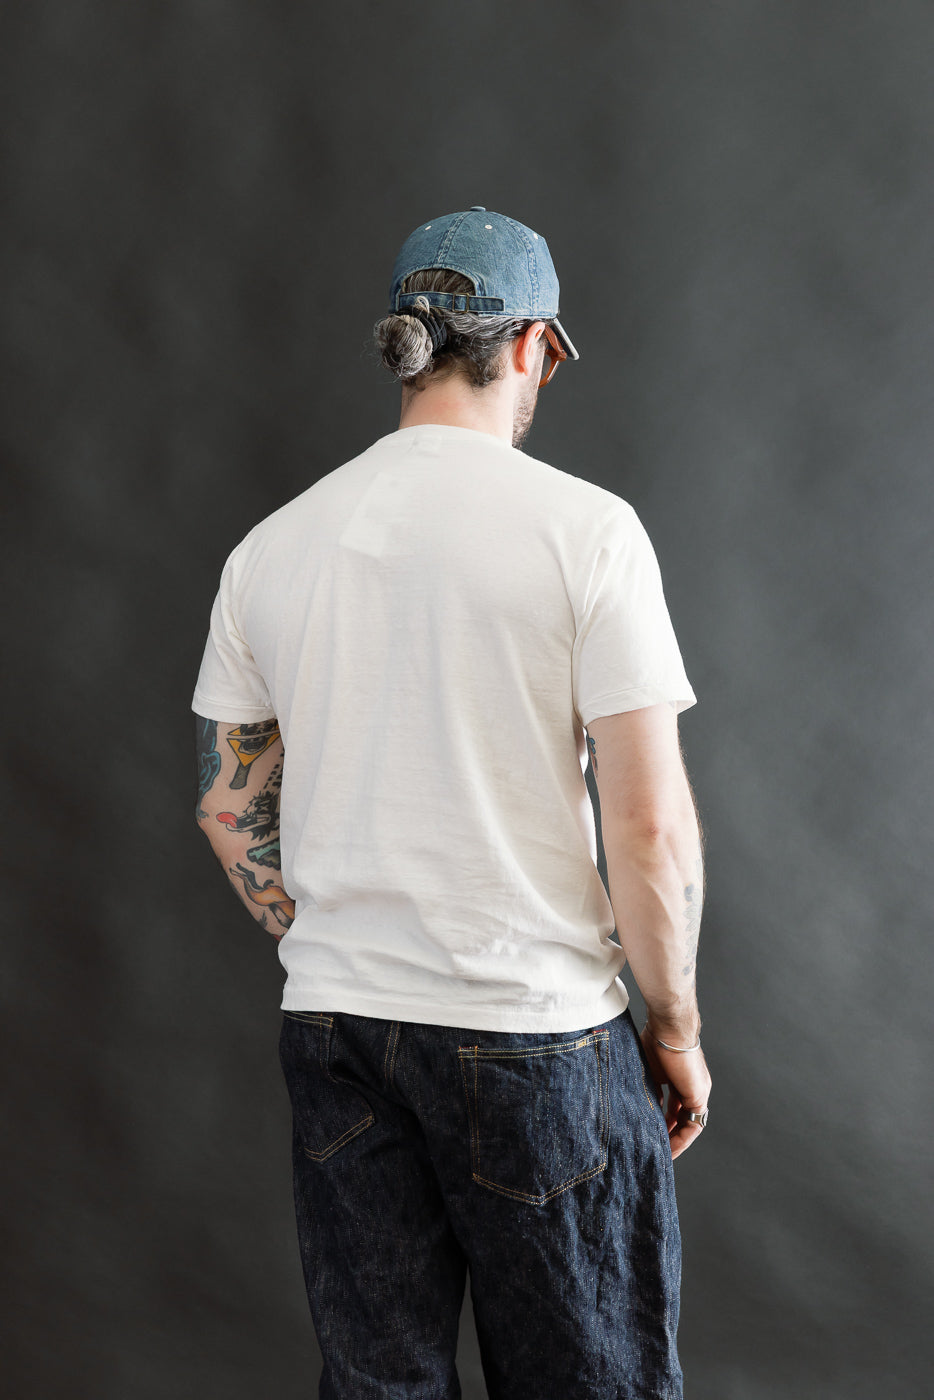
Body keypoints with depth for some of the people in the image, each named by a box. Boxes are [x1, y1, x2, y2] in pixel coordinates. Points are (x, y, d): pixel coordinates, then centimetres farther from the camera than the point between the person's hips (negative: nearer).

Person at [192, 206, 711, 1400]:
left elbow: (227, 809, 11)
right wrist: (676, 1025, 1)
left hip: (333, 1027, 5)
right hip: (536, 1031, -4)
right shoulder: (584, 527, -10)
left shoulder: (271, 545, 4)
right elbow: (651, 827, -13)